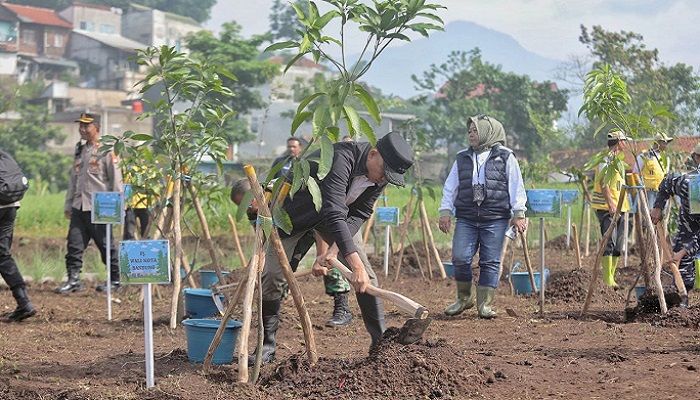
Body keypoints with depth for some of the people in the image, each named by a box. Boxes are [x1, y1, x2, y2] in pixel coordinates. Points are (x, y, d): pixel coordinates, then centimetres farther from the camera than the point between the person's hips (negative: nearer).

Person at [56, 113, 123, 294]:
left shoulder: (107, 150, -4)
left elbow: (116, 180, -8)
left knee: (106, 245, 0)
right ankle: (73, 279, 3)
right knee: (74, 244, 0)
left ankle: (115, 279, 11)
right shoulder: (80, 150, 18)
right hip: (79, 206, 7)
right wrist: (68, 205, 19)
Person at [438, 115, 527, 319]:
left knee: (490, 262, -1)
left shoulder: (505, 157, 3)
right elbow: (450, 187, 14)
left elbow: (516, 187, 2)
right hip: (466, 219, 2)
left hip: (495, 219, -2)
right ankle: (464, 297, 12)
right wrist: (445, 211, 4)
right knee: (460, 258, -8)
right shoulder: (462, 158, 13)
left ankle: (485, 304, 7)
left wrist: (518, 213, -5)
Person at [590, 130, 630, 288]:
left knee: (618, 245, 9)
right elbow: (604, 182, -20)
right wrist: (610, 203, -28)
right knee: (609, 243, -13)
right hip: (606, 208, -10)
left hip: (619, 208, 10)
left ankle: (611, 278, 14)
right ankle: (608, 280, -14)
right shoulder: (606, 159, -11)